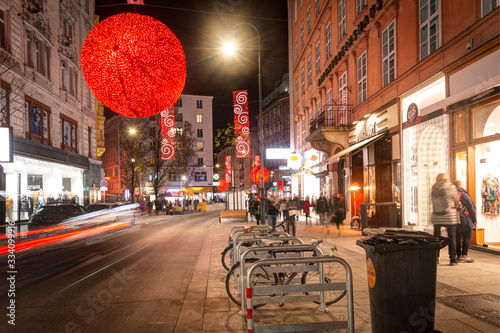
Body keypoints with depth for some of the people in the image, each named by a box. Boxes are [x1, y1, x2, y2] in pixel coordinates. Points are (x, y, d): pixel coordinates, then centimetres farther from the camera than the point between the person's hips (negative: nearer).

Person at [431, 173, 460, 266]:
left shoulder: (433, 189, 2)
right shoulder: (451, 187, -7)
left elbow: (434, 202, 4)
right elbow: (456, 200, 1)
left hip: (436, 217, 3)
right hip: (450, 216, -3)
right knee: (452, 237, 7)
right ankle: (453, 259, 8)